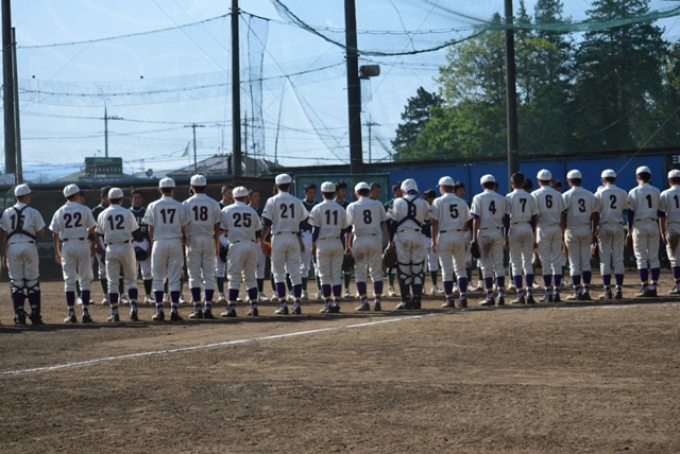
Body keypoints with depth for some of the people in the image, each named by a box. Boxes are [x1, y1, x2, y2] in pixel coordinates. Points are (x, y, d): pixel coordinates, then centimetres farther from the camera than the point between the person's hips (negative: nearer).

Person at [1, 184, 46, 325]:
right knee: (32, 281, 4)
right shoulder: (33, 212, -1)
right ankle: (35, 315, 2)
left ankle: (19, 315, 3)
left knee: (16, 282, 5)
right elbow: (41, 233, -3)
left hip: (12, 248, 2)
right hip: (29, 246, -2)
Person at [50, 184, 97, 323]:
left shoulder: (60, 212, 2)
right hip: (82, 244, -1)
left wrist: (57, 253, 10)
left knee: (69, 280, 5)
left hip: (67, 246, 1)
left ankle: (71, 313, 1)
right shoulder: (85, 210, -2)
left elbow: (55, 235, 2)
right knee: (85, 279, 5)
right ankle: (85, 312, 0)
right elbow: (92, 229, -1)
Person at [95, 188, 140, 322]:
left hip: (111, 249, 1)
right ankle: (133, 308, -4)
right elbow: (135, 232, -3)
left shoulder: (103, 214, 2)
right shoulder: (128, 213, -1)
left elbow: (97, 234, 6)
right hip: (127, 247, 0)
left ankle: (114, 313, 1)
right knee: (131, 279, 10)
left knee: (112, 282, 5)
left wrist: (99, 248, 16)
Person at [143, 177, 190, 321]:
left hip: (159, 243, -1)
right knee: (175, 279, 3)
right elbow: (183, 228, 3)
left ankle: (159, 311, 0)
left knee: (158, 278, 5)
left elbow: (151, 228, 1)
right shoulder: (179, 206, 1)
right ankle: (174, 310, -1)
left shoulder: (153, 206, -2)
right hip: (175, 243, 1)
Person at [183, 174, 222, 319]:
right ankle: (208, 307, -2)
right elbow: (217, 227, 3)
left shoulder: (186, 204, -2)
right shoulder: (213, 204, 1)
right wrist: (217, 244, 12)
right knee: (209, 275, 4)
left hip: (193, 240, -1)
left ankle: (197, 308, -3)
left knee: (194, 276, 3)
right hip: (209, 240, 1)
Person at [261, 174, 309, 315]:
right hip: (293, 238, 2)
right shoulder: (297, 202, 5)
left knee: (279, 273, 3)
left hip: (278, 238, -2)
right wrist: (301, 242, 21)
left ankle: (282, 304, -4)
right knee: (295, 272, 5)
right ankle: (296, 303, 0)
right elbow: (303, 223, 10)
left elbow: (267, 224, -7)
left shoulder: (272, 201, -3)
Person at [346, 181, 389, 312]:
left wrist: (347, 246, 4)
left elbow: (348, 227, -2)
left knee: (360, 273, 5)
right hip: (375, 239, 2)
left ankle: (364, 301, -2)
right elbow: (384, 224, 4)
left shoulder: (352, 206, 0)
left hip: (359, 241, -2)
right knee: (377, 272, 7)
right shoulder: (377, 204, 5)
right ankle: (377, 300, -2)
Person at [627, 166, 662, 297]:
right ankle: (653, 286, 2)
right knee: (654, 257, 6)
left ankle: (645, 287, -5)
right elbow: (659, 211, 10)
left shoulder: (634, 192, -5)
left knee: (641, 258, -1)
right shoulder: (656, 191, 5)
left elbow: (631, 212, -5)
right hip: (653, 225, 3)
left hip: (639, 226, -3)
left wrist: (629, 229, 3)